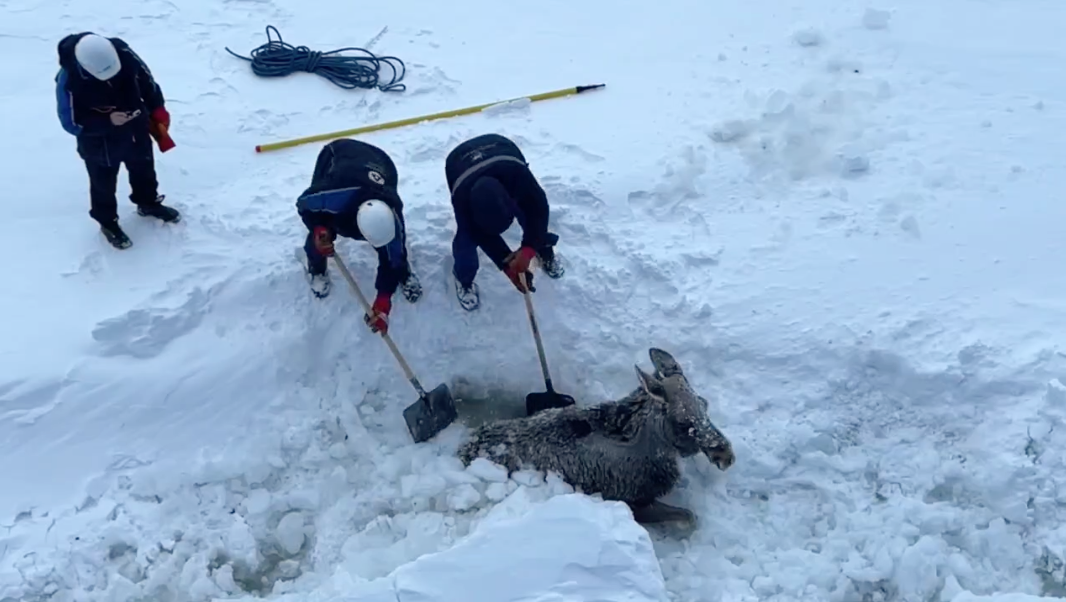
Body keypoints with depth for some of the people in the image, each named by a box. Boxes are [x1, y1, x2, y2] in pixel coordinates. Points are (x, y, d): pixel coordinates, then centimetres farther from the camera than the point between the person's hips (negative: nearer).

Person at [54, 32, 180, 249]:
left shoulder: (123, 53, -25)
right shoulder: (69, 80, -35)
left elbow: (146, 80, -5)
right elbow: (71, 123, -25)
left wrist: (157, 110, 1)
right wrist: (107, 121, -36)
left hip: (135, 129, 4)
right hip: (99, 144, -4)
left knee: (144, 169, 28)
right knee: (103, 184, 20)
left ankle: (148, 203, 57)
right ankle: (108, 222, 46)